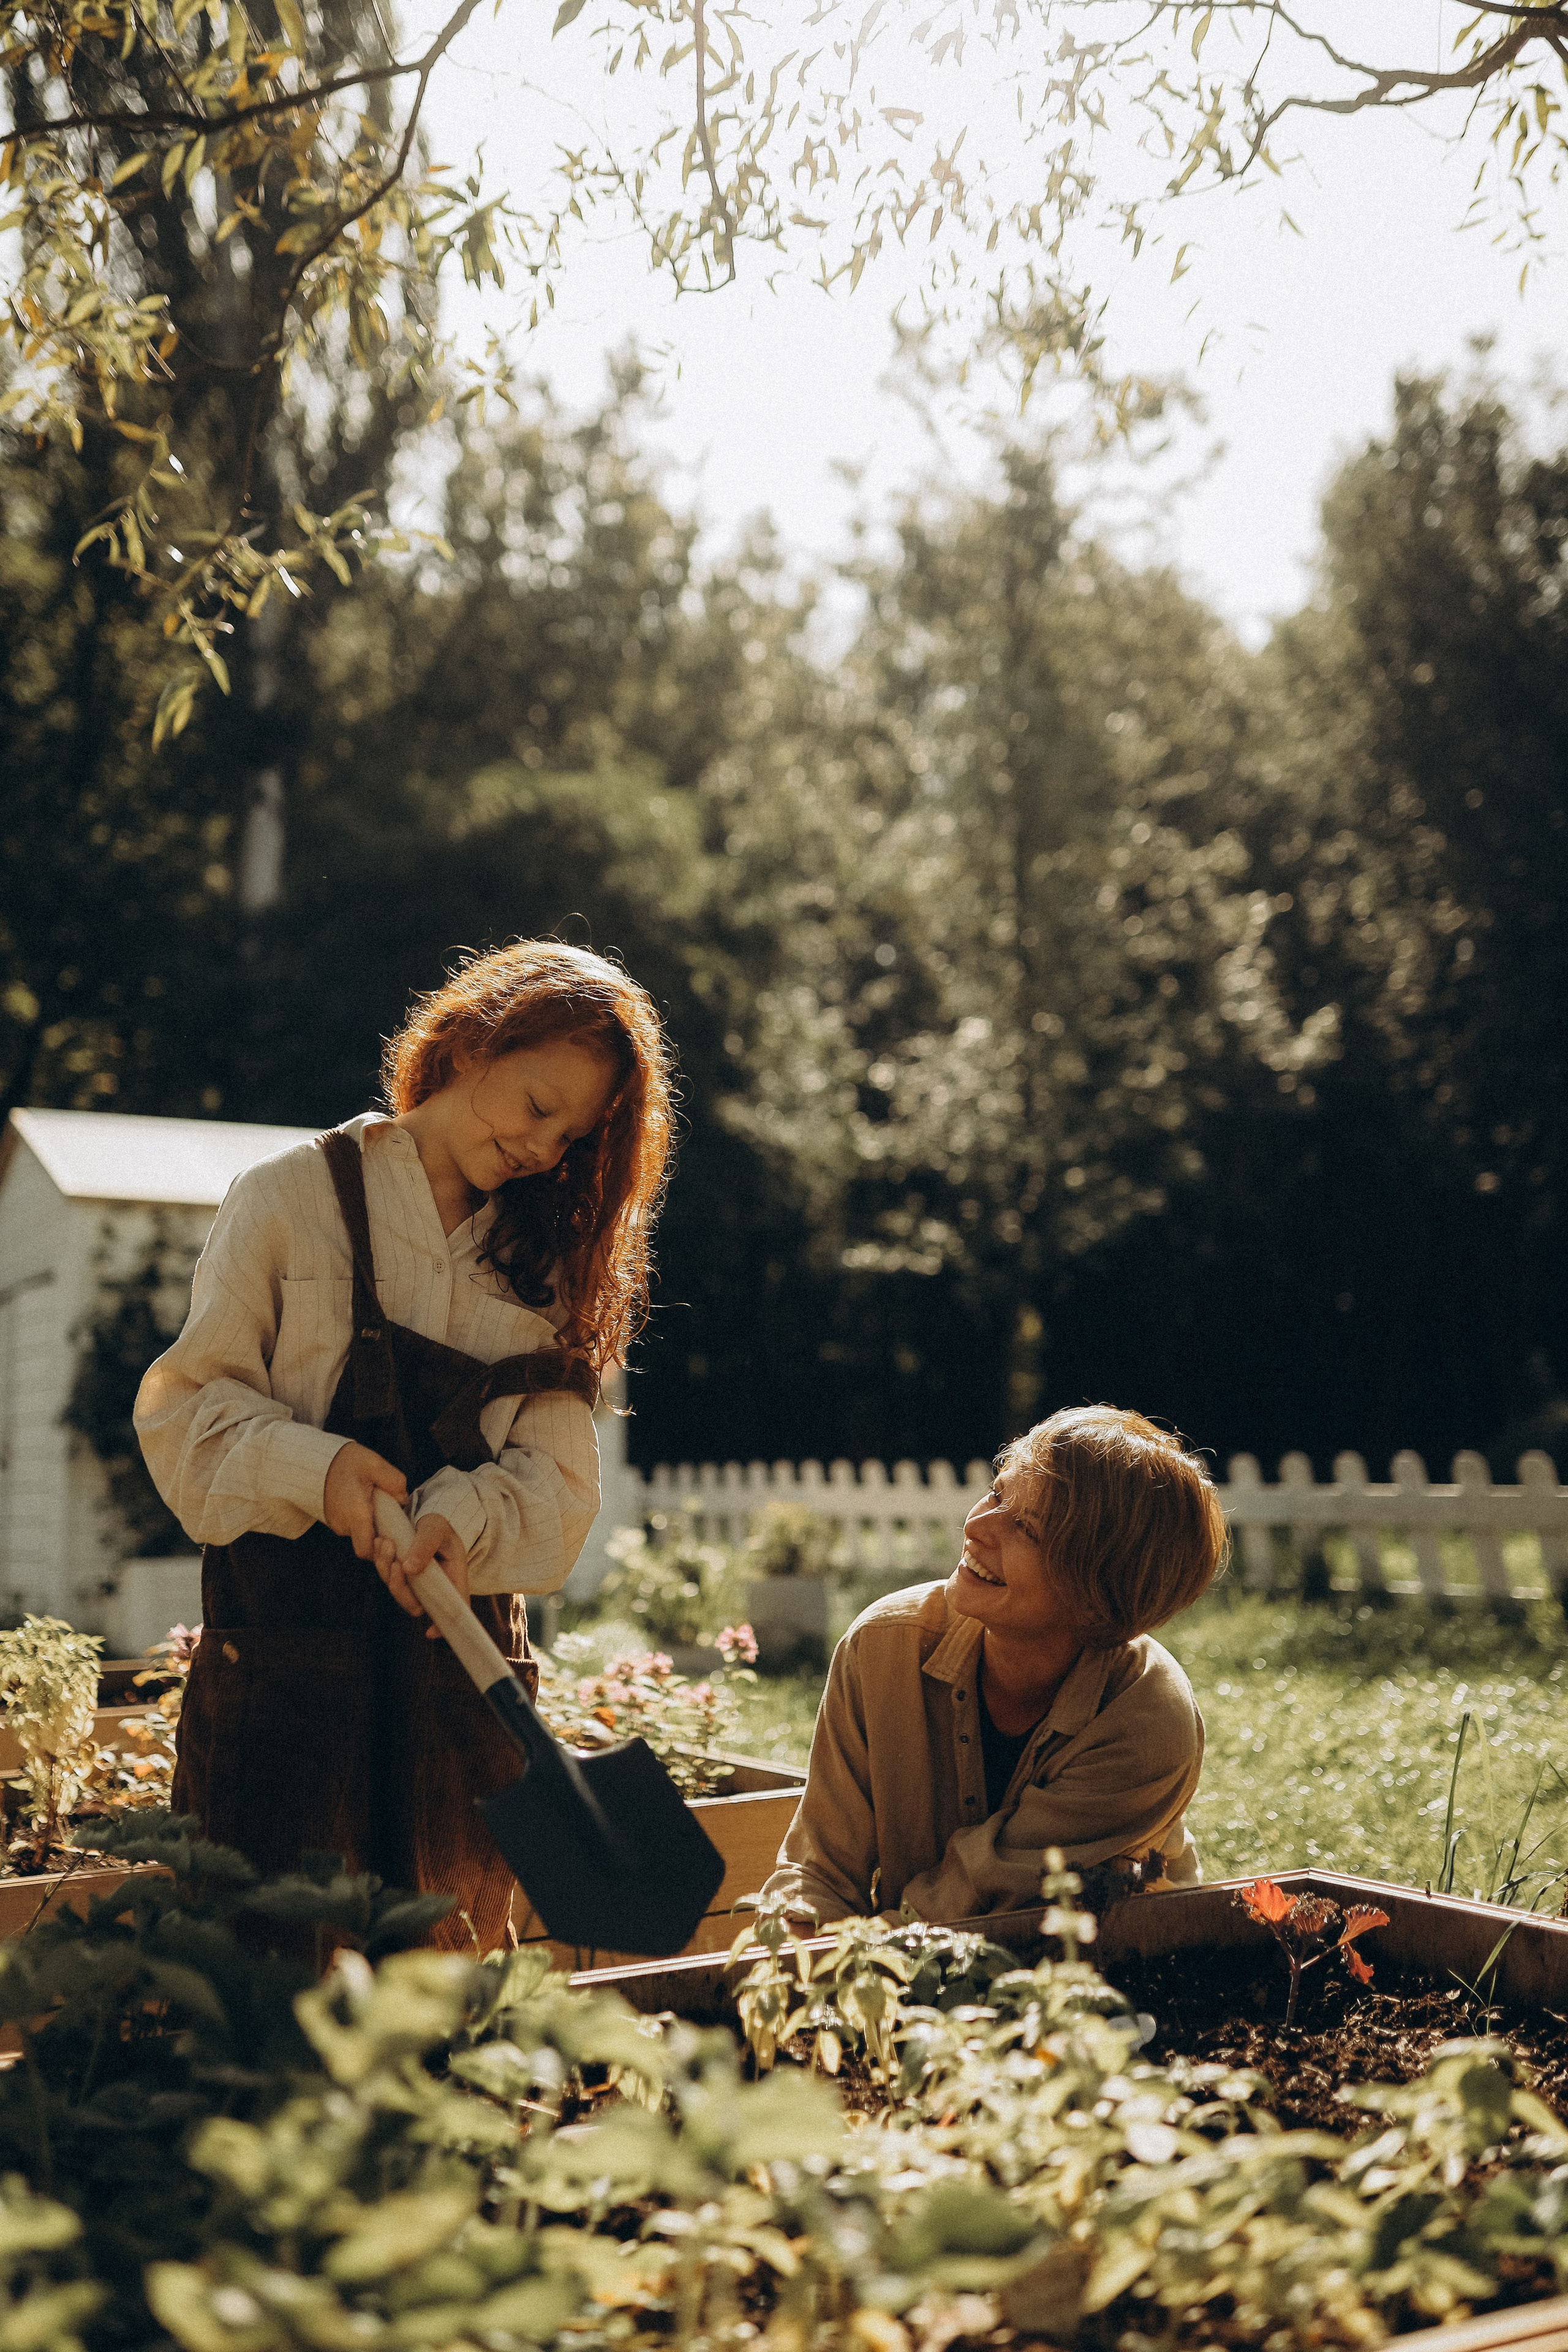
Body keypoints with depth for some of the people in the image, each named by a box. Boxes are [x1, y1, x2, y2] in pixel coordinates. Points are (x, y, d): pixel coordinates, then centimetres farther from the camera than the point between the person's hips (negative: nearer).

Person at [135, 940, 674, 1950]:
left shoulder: (547, 1263, 13)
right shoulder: (296, 1198, 4)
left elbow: (559, 1484, 4)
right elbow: (185, 1409, 0)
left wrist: (464, 1515, -17)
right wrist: (319, 1467, -17)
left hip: (465, 1659, 3)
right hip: (289, 1649, -3)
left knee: (455, 1963, 3)